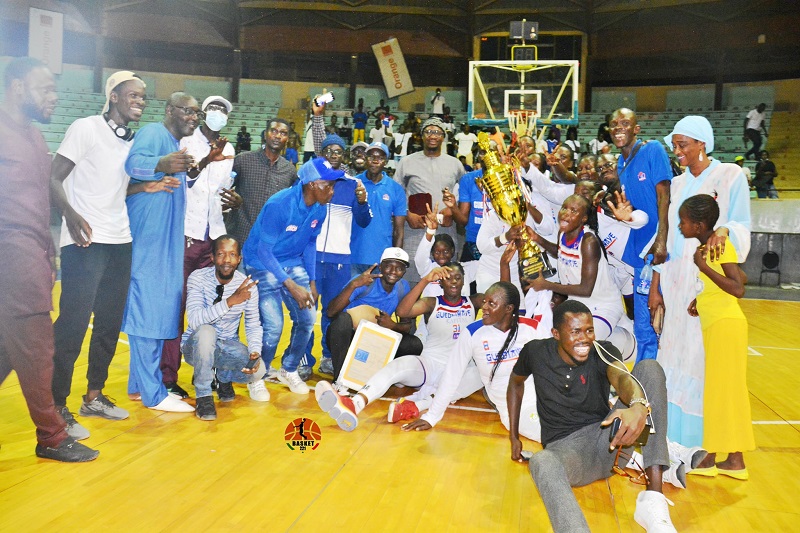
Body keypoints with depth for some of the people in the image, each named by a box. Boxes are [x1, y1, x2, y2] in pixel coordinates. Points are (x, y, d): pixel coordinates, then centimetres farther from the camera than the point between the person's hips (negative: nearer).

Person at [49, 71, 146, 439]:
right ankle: (58, 407, 5)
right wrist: (71, 215, -24)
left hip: (120, 242, 7)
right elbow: (54, 179, -9)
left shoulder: (134, 141, 15)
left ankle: (94, 396, 23)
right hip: (85, 243, -7)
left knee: (110, 323, 10)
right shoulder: (85, 128, -4)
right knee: (73, 322, -6)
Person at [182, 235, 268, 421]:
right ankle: (203, 395, -17)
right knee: (206, 331, -38)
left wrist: (255, 352, -21)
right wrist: (230, 301, -42)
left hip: (228, 345, 3)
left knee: (258, 369, -25)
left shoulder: (248, 285, -9)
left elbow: (253, 325, -2)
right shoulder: (198, 278, -18)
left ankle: (223, 376, 12)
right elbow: (194, 320, -32)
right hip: (196, 345, -3)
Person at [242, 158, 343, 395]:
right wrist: (292, 286, -24)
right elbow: (264, 250, -23)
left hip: (293, 263, 6)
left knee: (307, 318, -2)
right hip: (263, 263, -6)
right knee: (273, 326, -15)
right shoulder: (279, 204, -26)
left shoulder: (320, 208, -7)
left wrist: (312, 281, 4)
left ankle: (289, 370, 22)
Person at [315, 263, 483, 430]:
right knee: (399, 365, -31)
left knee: (482, 373, -32)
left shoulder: (473, 302, 11)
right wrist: (426, 280, -23)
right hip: (431, 365, -1)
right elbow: (402, 311, -17)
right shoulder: (432, 303, 3)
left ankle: (416, 404, -46)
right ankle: (354, 404, -58)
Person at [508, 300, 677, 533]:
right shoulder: (536, 352, -2)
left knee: (649, 368, -19)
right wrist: (514, 437, 18)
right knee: (542, 463, -40)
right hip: (565, 449, -1)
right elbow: (516, 383, 18)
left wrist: (639, 406, -52)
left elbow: (622, 377, -28)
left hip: (607, 439, 2)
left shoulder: (602, 352, -5)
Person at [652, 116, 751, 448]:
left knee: (706, 351, -3)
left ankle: (704, 431, 9)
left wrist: (724, 230, -29)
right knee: (674, 348, 6)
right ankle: (674, 425, 16)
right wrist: (655, 285, 9)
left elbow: (742, 224, -5)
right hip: (676, 277, 5)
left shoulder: (730, 175, -1)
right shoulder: (677, 184, 14)